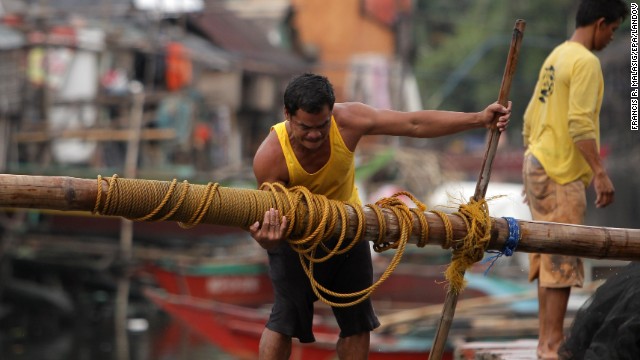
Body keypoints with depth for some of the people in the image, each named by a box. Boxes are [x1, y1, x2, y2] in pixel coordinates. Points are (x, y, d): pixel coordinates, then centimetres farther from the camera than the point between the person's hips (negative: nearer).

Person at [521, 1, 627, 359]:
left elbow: (530, 118, 18)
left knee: (550, 257, 13)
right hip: (561, 174, -10)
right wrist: (600, 172, -22)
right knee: (562, 258, -7)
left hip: (538, 165, 10)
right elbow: (580, 124, -22)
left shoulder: (556, 56, 15)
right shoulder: (586, 62, -13)